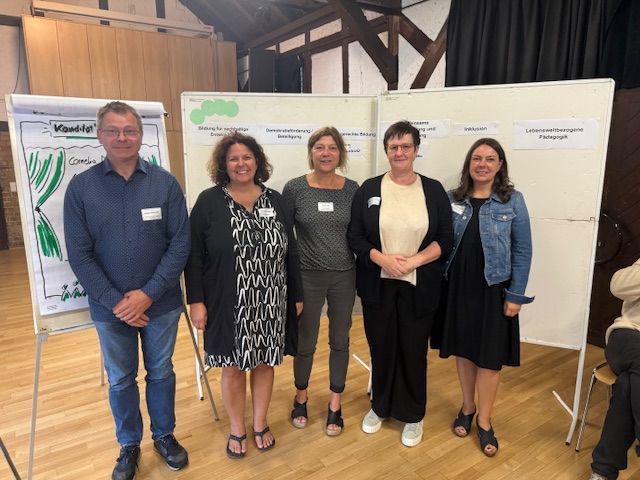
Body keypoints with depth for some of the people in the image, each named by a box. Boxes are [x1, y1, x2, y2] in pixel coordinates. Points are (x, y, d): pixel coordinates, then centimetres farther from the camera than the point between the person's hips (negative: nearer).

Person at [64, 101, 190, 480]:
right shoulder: (80, 187, -5)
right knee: (121, 380, 17)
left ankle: (164, 435, 40)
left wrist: (147, 294, -15)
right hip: (109, 308, 1)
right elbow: (79, 254, -6)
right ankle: (129, 446, 39)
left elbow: (180, 244, -9)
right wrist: (115, 301, -12)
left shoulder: (166, 183, -7)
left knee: (161, 372, 17)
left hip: (161, 304, 0)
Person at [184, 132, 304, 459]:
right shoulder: (209, 202, -4)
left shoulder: (275, 201, 4)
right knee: (233, 367, 11)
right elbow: (194, 256, -4)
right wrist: (196, 301, -9)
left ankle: (260, 424, 37)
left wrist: (297, 295, 8)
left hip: (270, 304, 3)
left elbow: (290, 252, 7)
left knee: (264, 363, 15)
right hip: (228, 305, -2)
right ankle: (237, 430, 34)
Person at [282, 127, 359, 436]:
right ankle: (300, 397, 38)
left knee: (340, 341, 13)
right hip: (308, 276, -1)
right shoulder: (294, 188, -6)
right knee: (305, 342, 11)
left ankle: (335, 405, 33)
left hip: (344, 276, 2)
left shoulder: (353, 189, -2)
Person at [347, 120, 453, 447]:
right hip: (378, 285, 1)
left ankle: (413, 415, 31)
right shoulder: (369, 189, 1)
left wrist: (415, 260, -16)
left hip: (419, 287, 0)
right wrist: (382, 259, -17)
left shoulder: (433, 190, 1)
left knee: (414, 350, 10)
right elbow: (354, 236, -2)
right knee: (381, 348, 13)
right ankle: (380, 407, 36)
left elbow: (446, 239, -1)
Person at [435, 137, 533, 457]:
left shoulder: (512, 200, -4)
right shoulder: (452, 199, 2)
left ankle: (484, 422, 25)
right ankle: (467, 408, 35)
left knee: (489, 356, 6)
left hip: (493, 289, -2)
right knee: (463, 350, 14)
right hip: (458, 287, 2)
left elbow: (522, 251, -3)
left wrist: (515, 295, -7)